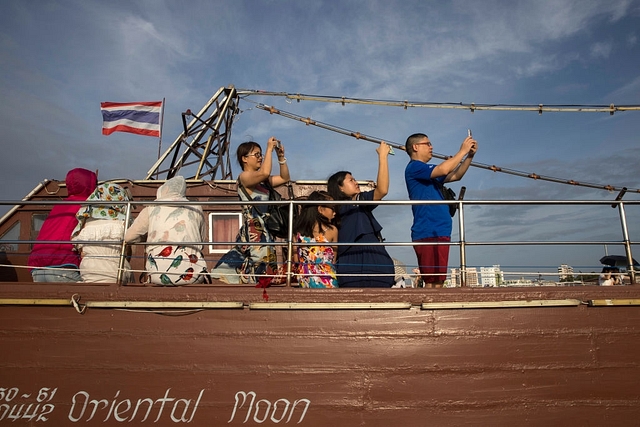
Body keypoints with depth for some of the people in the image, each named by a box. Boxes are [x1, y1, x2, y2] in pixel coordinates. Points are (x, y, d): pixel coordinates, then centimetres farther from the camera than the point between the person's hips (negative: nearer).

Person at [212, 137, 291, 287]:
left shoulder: (262, 180, 15)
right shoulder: (244, 177, -9)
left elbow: (285, 178, 17)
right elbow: (265, 172, -28)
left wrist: (281, 156, 8)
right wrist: (269, 149, -17)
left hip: (265, 229, 9)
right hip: (253, 230, -9)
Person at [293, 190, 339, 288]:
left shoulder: (299, 229, -1)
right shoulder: (332, 230, -10)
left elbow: (296, 259, 4)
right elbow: (334, 260, -2)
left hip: (304, 279, 4)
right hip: (326, 281, -4)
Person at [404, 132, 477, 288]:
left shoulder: (430, 173, 23)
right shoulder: (414, 167, -6)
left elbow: (456, 175, 23)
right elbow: (443, 170, -20)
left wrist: (470, 155, 11)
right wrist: (462, 151, -7)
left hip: (438, 232, 10)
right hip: (429, 233, -10)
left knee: (436, 282, 11)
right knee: (433, 282, -13)